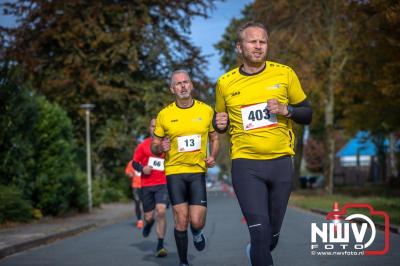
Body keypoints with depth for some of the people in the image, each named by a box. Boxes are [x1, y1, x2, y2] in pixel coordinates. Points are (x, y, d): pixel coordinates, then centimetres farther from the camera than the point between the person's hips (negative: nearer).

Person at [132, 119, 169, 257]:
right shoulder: (143, 145, 6)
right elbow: (134, 163, 10)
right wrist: (142, 168, -9)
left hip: (163, 184, -2)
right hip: (146, 185, 2)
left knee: (161, 211, -21)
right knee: (148, 217, 7)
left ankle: (160, 246, -9)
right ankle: (149, 223, 49)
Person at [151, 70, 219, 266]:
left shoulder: (206, 111, 2)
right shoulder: (164, 115, 0)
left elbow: (214, 139, 15)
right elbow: (154, 146, 9)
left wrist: (212, 157, -5)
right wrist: (161, 147, -15)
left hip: (198, 171, 1)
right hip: (174, 171, 0)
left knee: (197, 221, -8)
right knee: (181, 222, -3)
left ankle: (197, 231, 31)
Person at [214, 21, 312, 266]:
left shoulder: (285, 74, 1)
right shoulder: (225, 83, 2)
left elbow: (307, 115, 7)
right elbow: (222, 122, 18)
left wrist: (285, 110, -13)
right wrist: (220, 123, -6)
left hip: (281, 161, 2)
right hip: (246, 164, -1)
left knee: (273, 234, 13)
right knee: (260, 231, -16)